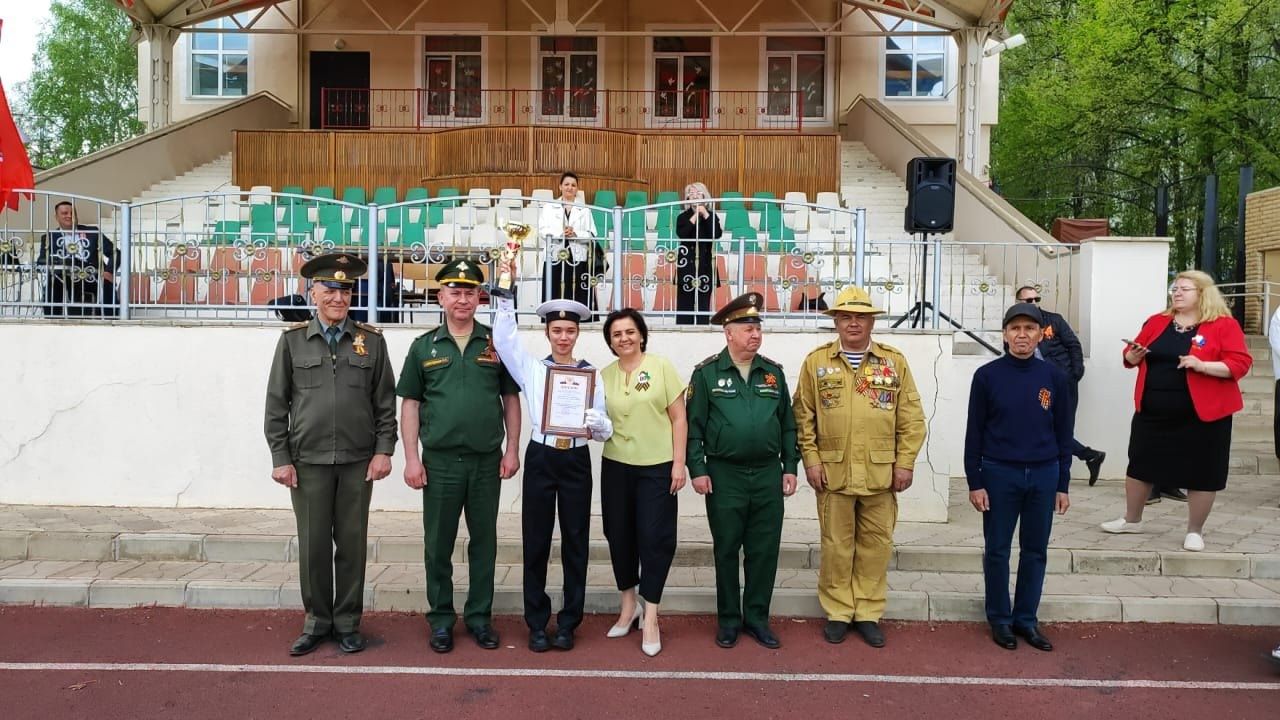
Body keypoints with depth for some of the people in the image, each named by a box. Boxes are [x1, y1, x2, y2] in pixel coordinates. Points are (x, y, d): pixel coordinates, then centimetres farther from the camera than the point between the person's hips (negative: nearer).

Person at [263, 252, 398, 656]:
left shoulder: (372, 341, 4)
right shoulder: (293, 341, 4)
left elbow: (385, 402, 5)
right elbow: (276, 404, 4)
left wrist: (384, 451, -3)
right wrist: (280, 458, -1)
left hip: (358, 462, 0)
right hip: (308, 462, 0)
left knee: (352, 544, 7)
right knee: (313, 545, 6)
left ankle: (348, 622, 20)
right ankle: (317, 620, 22)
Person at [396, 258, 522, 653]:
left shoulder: (496, 343, 4)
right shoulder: (424, 347, 4)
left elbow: (511, 398, 6)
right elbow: (410, 404, 4)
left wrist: (512, 449, 0)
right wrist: (411, 457, -2)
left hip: (487, 460, 0)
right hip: (440, 460, 0)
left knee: (484, 542, 9)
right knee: (438, 544, 8)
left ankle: (479, 616, 23)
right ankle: (441, 618, 22)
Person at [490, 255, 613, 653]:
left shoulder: (592, 374, 4)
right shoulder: (531, 368, 4)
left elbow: (605, 428, 2)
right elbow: (504, 339, -8)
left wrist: (597, 425, -22)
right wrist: (505, 292, -14)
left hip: (577, 461, 0)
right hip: (540, 458, 0)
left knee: (575, 541, 6)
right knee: (536, 542, 4)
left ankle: (568, 623, 20)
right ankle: (536, 623, 17)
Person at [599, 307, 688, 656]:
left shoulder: (661, 366, -4)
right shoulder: (604, 375, 6)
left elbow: (679, 418, -4)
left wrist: (679, 463, -8)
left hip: (657, 467, -3)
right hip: (616, 466, 4)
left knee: (654, 539, -2)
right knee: (619, 536, 10)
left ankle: (650, 617, 11)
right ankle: (629, 604, 31)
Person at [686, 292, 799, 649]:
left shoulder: (773, 372, 7)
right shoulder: (707, 373, -3)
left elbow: (788, 423, 12)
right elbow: (693, 425, -4)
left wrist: (790, 466, 7)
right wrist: (697, 470, -9)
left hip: (768, 475, 3)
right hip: (724, 476, -3)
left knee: (764, 550, 8)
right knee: (726, 550, 8)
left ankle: (757, 617, 23)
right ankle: (728, 620, 22)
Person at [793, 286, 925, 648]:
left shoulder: (895, 361, 5)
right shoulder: (816, 361, 4)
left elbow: (912, 418, 5)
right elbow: (803, 417, 4)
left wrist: (905, 463, -1)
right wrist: (811, 460, -3)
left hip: (881, 473, 1)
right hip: (833, 472, -1)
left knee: (876, 544, 8)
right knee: (836, 545, 7)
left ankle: (868, 613, 22)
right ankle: (837, 612, 21)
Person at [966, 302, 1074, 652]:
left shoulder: (1054, 377, 1)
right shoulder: (987, 375, -4)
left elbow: (1063, 434, 6)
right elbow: (975, 432, -2)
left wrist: (1062, 485, 5)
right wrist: (974, 482, -4)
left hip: (1043, 476, 2)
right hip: (999, 474, -2)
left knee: (1036, 551, 10)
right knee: (997, 550, 7)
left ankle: (1027, 618, 23)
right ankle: (999, 618, 21)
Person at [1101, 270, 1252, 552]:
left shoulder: (1224, 325, -5)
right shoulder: (1156, 322, 8)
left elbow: (1240, 364, -12)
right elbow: (1131, 355, 15)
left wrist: (1202, 365, -25)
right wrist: (1133, 355, -8)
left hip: (1202, 415, -4)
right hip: (1153, 413, 4)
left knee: (1200, 474, 4)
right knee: (1140, 465, 13)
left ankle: (1194, 531, 21)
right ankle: (1132, 520, 30)